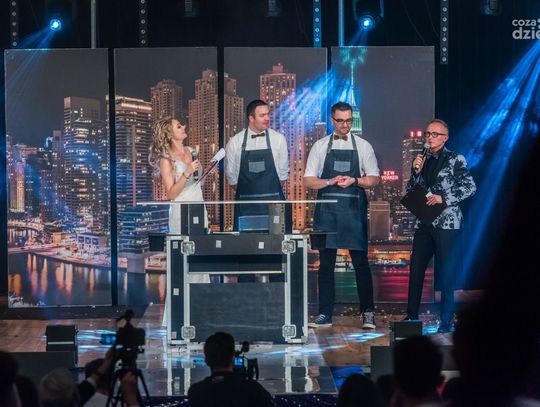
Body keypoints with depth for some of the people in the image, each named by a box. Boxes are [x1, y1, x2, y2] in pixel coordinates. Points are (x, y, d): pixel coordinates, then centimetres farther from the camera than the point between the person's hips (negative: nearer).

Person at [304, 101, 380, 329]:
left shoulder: (363, 146, 7)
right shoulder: (320, 146, 8)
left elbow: (374, 179, 5)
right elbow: (308, 181, 6)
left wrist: (354, 180, -12)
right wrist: (331, 182, -10)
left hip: (354, 210, -1)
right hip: (327, 210, 1)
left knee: (360, 262, -2)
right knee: (326, 263, 4)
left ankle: (367, 314, 4)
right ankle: (325, 314, 9)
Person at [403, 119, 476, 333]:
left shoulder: (455, 160, -1)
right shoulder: (423, 160, 13)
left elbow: (470, 187, -6)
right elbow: (411, 191, 15)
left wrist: (443, 198, -14)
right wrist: (416, 171, -2)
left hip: (446, 222, -5)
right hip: (424, 222, 5)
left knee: (445, 273, -3)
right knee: (415, 269, 3)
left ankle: (446, 321, 4)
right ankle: (411, 315, 11)